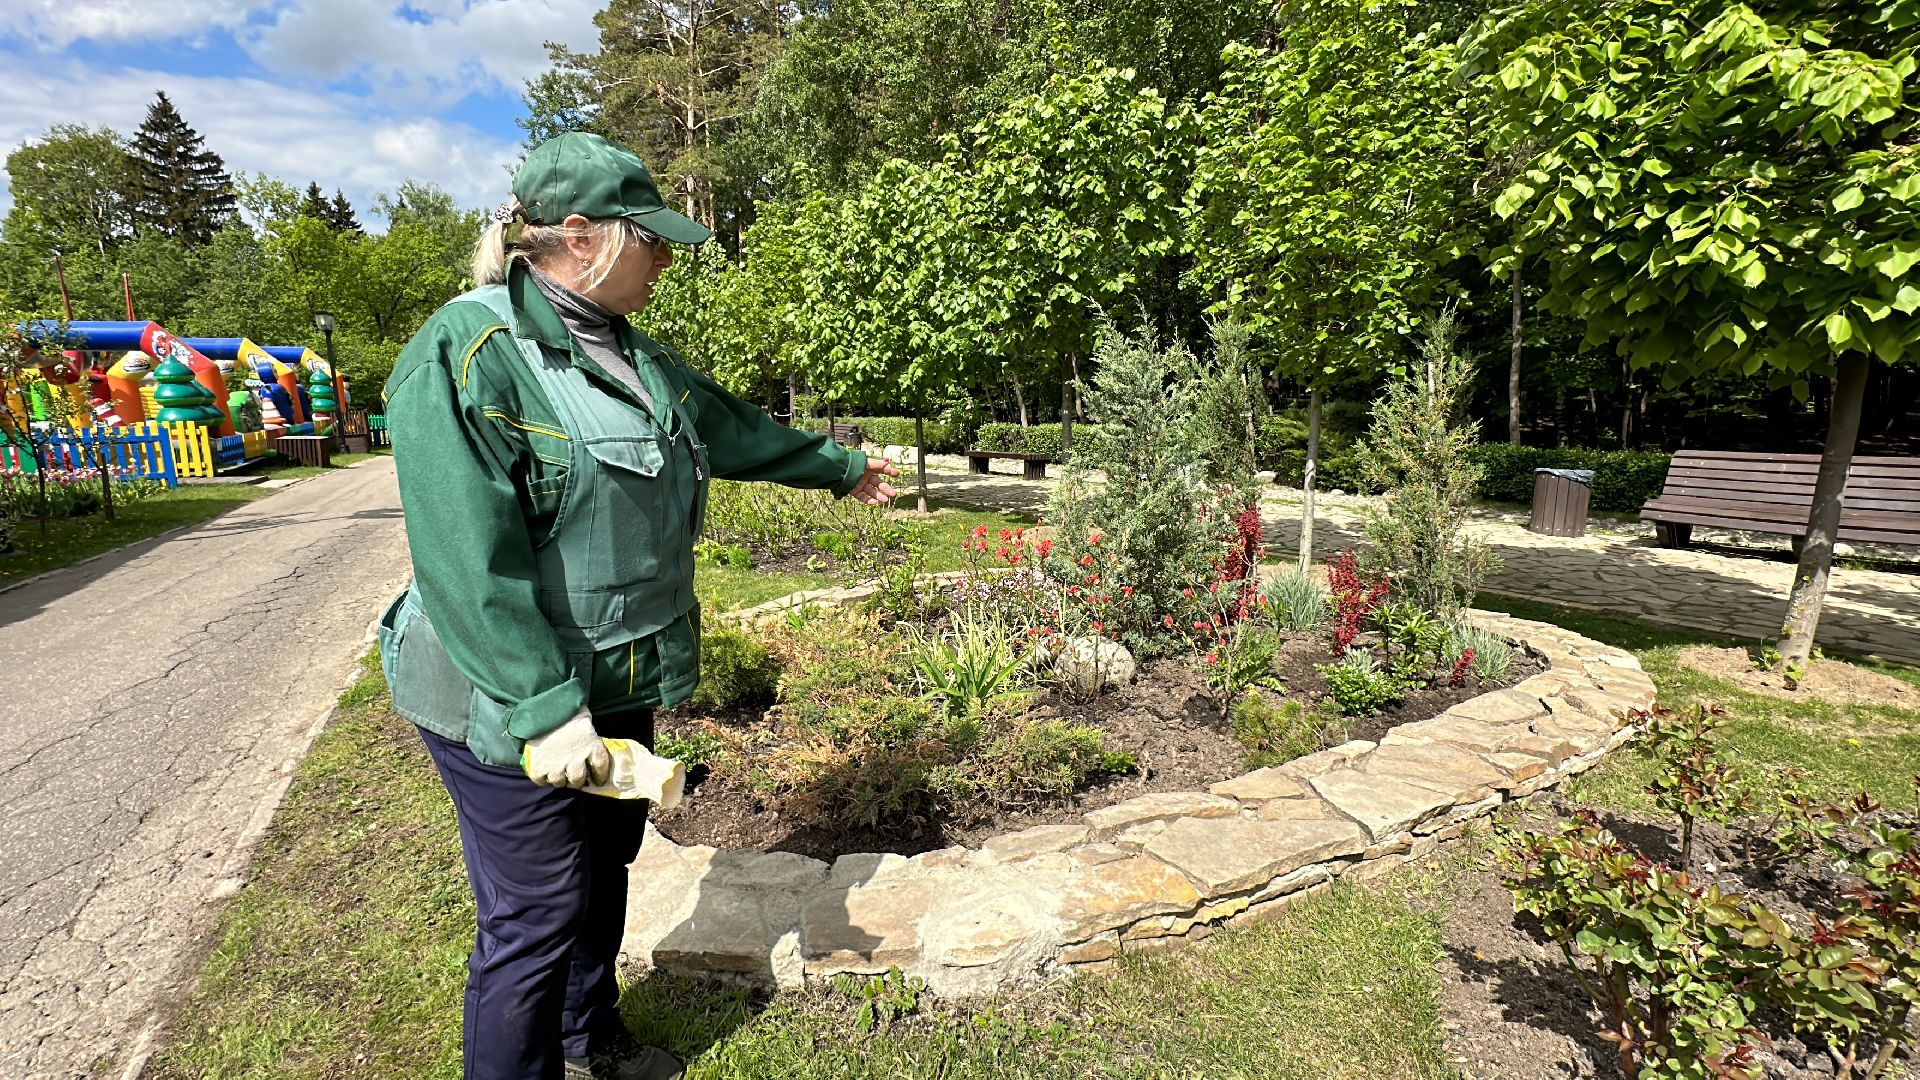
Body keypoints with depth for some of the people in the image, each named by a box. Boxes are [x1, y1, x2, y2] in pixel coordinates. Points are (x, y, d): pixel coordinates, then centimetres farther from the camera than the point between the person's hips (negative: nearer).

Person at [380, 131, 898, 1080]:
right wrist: (543, 708, -27)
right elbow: (468, 567, -26)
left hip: (616, 686, 9)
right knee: (537, 915, 5)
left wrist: (836, 465, 27)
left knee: (604, 869, 24)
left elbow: (727, 425, 19)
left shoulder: (629, 352, 7)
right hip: (518, 706, -8)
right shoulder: (464, 356, -21)